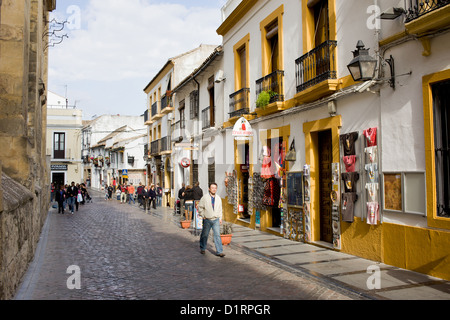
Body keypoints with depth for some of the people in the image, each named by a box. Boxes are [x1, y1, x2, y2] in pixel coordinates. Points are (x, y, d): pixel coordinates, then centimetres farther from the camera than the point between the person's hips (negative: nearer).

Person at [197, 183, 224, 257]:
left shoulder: (218, 198, 5)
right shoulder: (205, 197, -7)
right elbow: (199, 207, 0)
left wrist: (220, 218, 10)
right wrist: (203, 216, -1)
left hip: (216, 220, 2)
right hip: (207, 220, -2)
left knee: (217, 235, -6)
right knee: (205, 235, 11)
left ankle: (219, 251, -5)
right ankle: (202, 248, 31)